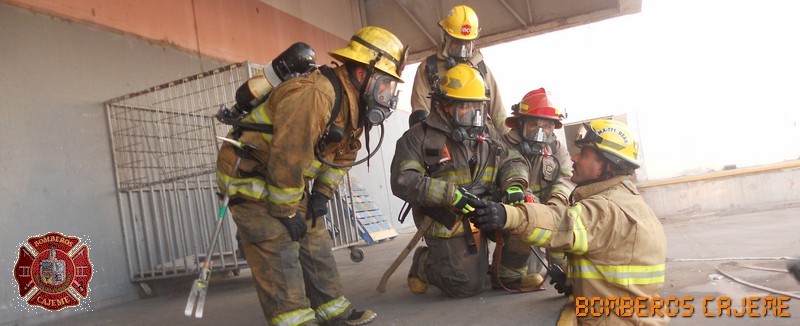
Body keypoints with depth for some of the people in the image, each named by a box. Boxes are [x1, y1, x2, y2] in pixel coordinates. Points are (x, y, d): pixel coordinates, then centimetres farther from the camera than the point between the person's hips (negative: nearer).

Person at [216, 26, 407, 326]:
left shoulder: (353, 104, 2)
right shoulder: (315, 95, -30)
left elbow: (342, 154, 14)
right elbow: (287, 156, -31)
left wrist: (322, 193, 4)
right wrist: (287, 212, -22)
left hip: (287, 179, 10)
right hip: (248, 174, -9)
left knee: (313, 242, 10)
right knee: (279, 250, -14)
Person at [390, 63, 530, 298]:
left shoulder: (485, 133, 9)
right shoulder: (420, 137, -11)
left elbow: (512, 161, 11)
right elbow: (403, 181, -21)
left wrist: (514, 185, -13)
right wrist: (450, 193, -30)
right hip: (446, 226, -6)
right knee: (466, 286, -5)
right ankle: (423, 263, 20)